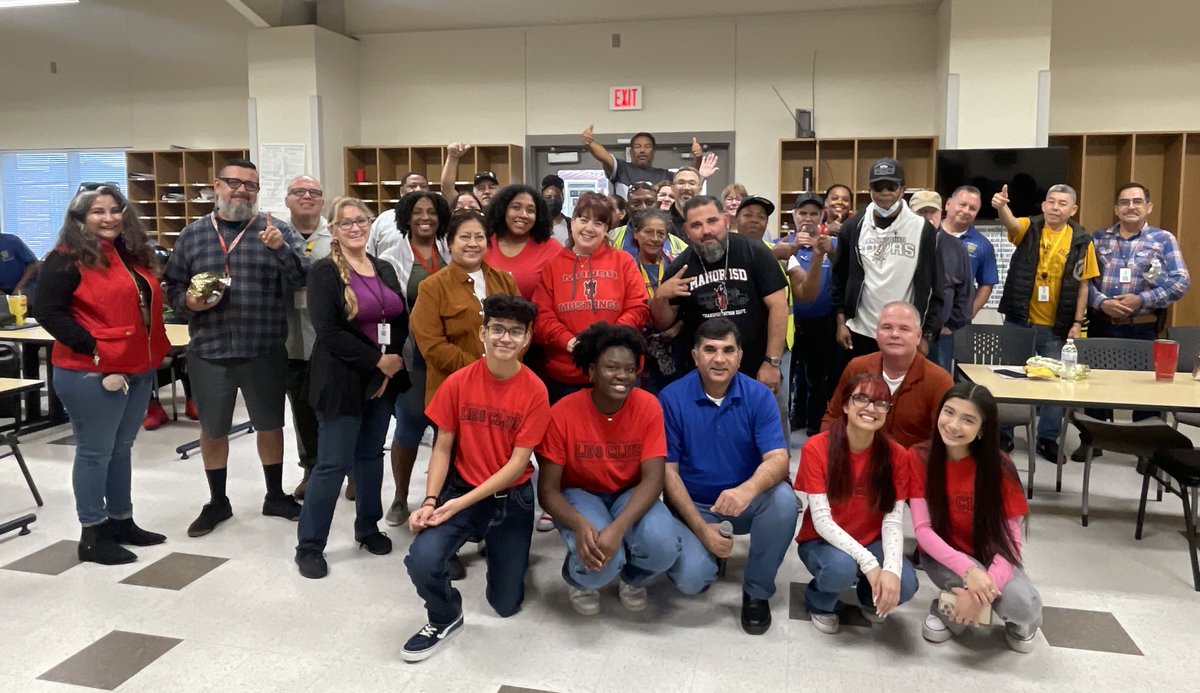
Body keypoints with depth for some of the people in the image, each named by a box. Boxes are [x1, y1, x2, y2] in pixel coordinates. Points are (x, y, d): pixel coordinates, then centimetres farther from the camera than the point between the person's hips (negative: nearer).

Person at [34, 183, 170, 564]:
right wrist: (92, 349, -20)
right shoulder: (68, 258, -10)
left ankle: (121, 521, 29)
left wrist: (155, 350, 9)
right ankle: (92, 535, 13)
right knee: (95, 452, 2)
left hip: (138, 369, 8)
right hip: (91, 373, -8)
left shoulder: (133, 254, 13)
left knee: (121, 447, 17)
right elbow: (46, 311, -15)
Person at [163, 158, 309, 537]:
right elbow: (173, 287, 11)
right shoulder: (192, 234, 6)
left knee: (270, 425, 12)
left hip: (264, 351, -1)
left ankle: (275, 496, 30)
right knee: (212, 430, 13)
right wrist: (189, 302, -10)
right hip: (208, 351, 2)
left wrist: (281, 249, -28)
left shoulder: (278, 230, -1)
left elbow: (304, 279, -12)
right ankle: (217, 502, 31)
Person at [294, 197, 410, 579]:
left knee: (371, 455, 16)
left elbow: (403, 322, 10)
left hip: (384, 380, 6)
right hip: (343, 382, -6)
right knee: (333, 463, -2)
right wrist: (377, 360, -18)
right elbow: (328, 332, -17)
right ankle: (309, 545, 11)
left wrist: (395, 363, -5)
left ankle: (368, 526, 32)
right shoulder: (323, 273, -8)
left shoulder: (385, 270, 11)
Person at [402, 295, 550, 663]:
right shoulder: (458, 382, -10)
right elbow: (443, 448, -3)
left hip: (512, 499, 0)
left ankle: (501, 550, 41)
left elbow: (518, 462, -15)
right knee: (422, 560, -27)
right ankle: (445, 618, 6)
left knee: (507, 604, 8)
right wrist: (429, 501, -17)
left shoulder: (535, 391, -15)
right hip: (460, 489, 1)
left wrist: (461, 503, -20)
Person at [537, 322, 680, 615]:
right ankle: (577, 577, 9)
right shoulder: (563, 413, -19)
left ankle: (632, 578, 10)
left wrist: (618, 527, -38)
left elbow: (653, 479, -20)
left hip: (630, 495, 2)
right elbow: (547, 489, -15)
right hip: (580, 495, -2)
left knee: (663, 546, -29)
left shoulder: (648, 406, -16)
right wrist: (580, 524, -37)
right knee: (596, 558, -32)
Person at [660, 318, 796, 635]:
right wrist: (700, 527, -18)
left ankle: (757, 590, -5)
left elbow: (778, 459, -19)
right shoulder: (671, 398, -12)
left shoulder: (759, 395, -9)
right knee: (691, 579, -26)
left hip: (745, 501, 2)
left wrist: (748, 489, -42)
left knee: (783, 499, -30)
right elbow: (668, 471, -9)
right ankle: (702, 551, 15)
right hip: (692, 505, -2)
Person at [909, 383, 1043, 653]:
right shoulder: (919, 458, -15)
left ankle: (1018, 620, 10)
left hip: (990, 557, 1)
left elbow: (1010, 539, -16)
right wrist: (968, 569, -32)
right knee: (973, 578, -35)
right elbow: (922, 529, -16)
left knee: (1025, 607, -27)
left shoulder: (998, 466, -16)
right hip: (944, 556, -1)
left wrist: (981, 593, -31)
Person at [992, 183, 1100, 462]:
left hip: (1056, 326, 1)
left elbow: (1083, 285, 3)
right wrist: (1001, 207, -48)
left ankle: (1048, 438, 20)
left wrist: (1077, 322, -2)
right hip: (1018, 320, -1)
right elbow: (1010, 222, -26)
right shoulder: (1029, 227, -2)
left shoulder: (1082, 240, 0)